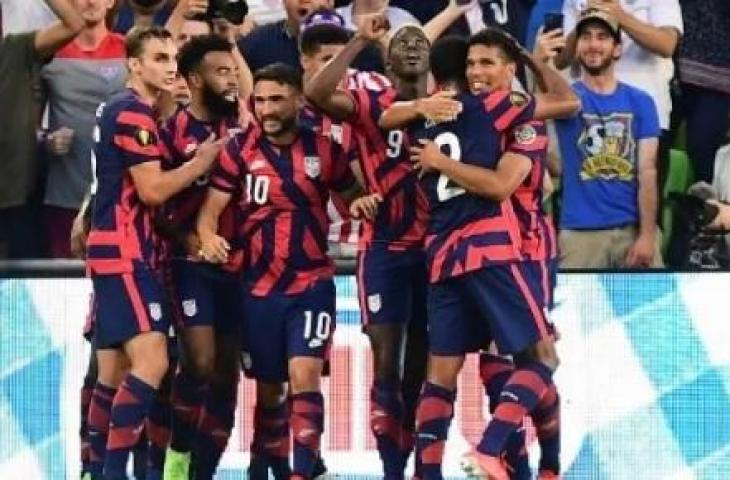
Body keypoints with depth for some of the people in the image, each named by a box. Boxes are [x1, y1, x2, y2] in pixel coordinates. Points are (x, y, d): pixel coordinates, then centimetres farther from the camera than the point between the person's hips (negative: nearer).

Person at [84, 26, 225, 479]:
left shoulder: (118, 109, 17)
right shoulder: (135, 113, -13)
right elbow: (153, 190, -17)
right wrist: (201, 163, -6)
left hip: (118, 252, 11)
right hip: (124, 253, -11)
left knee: (114, 372, 10)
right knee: (152, 360, -19)